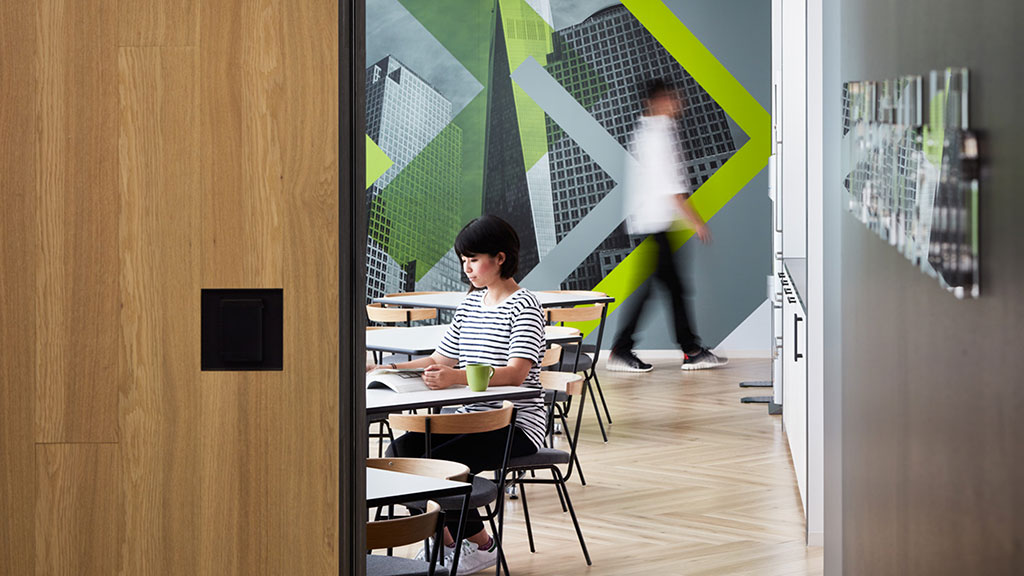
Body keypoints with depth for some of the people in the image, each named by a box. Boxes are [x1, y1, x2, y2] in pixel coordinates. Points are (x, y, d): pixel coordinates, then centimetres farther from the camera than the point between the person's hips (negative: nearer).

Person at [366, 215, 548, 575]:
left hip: (516, 423, -8)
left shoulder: (523, 307, -11)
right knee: (401, 451, -14)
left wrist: (456, 377, -39)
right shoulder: (471, 303, 14)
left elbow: (517, 372, -25)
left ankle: (481, 544, -3)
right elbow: (441, 359, 18)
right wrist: (389, 370, 3)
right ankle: (441, 538, 3)